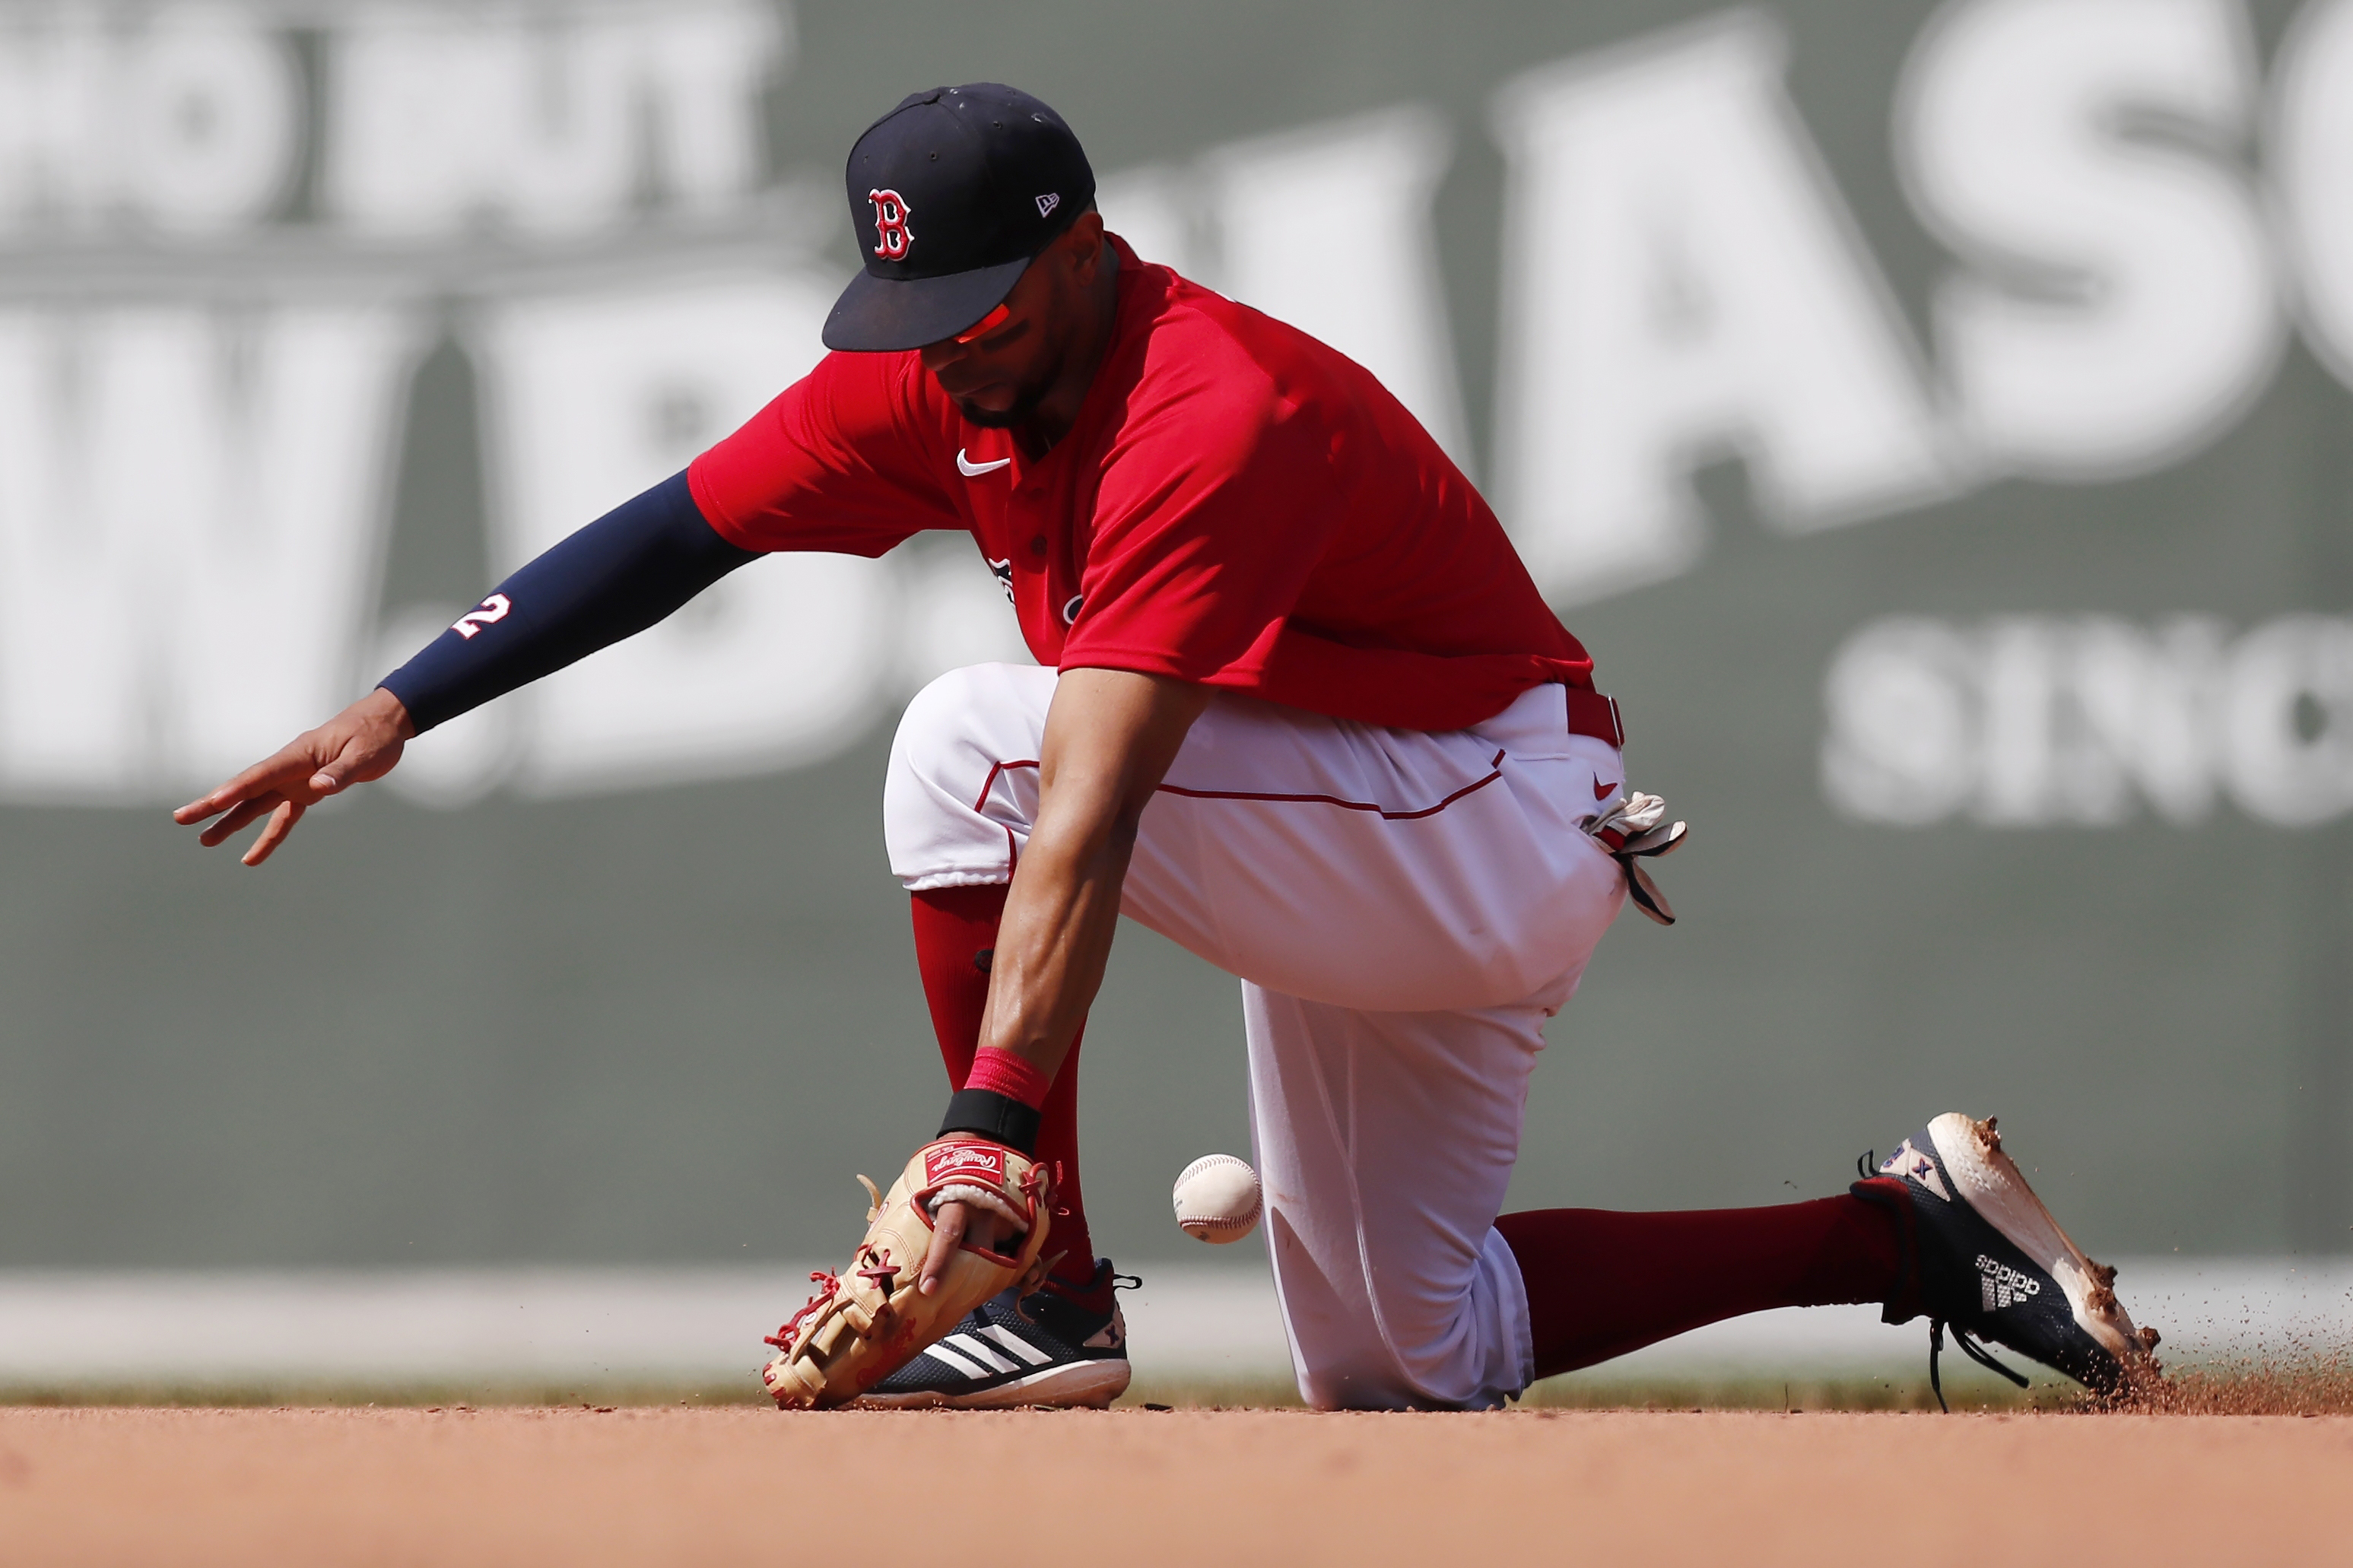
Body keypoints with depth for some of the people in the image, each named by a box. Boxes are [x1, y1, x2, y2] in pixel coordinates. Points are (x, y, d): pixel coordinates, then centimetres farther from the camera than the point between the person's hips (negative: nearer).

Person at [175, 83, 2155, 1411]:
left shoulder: (1212, 420, -31)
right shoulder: (938, 379, -5)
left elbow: (1087, 824, -40)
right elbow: (672, 535, -3)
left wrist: (986, 1136, -46)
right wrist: (399, 707, -14)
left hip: (1500, 831, -10)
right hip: (1364, 866, 10)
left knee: (975, 741, -25)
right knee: (1399, 1358, 13)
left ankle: (1044, 1298, -18)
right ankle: (1906, 1231, 18)